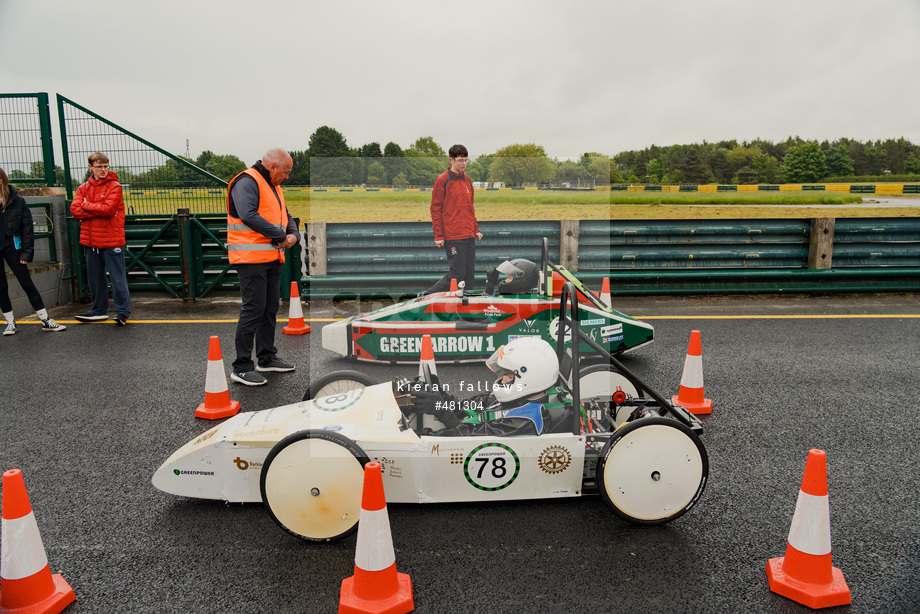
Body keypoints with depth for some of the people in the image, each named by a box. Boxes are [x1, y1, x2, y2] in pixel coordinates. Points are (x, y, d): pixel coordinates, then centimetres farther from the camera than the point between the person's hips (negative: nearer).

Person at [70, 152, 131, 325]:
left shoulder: (114, 187, -4)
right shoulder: (83, 188, 11)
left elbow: (109, 209, -17)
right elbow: (75, 209, -3)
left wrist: (86, 205, -5)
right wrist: (99, 211, -13)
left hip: (111, 241, -6)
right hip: (90, 241, 6)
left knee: (117, 277, -3)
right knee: (94, 278, 14)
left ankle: (123, 310, 3)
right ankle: (99, 310, 25)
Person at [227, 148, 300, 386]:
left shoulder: (273, 187, 20)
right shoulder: (246, 182, -11)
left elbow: (285, 217, 23)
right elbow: (248, 215, -26)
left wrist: (293, 235, 1)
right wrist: (279, 236, -21)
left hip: (272, 258, 10)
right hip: (251, 258, -10)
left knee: (270, 309, 15)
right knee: (253, 310, -9)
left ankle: (267, 359, 28)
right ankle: (241, 368, -3)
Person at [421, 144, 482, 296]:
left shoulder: (467, 180, 14)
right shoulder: (442, 180, -6)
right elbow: (435, 209, -7)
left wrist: (476, 229, 18)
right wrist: (438, 235, -11)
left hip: (469, 236, 7)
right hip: (452, 237, -7)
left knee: (469, 274, 7)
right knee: (457, 275, -7)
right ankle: (428, 295, 7)